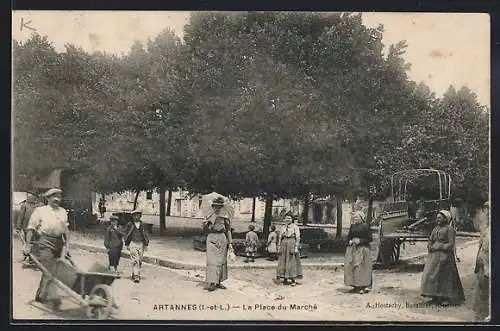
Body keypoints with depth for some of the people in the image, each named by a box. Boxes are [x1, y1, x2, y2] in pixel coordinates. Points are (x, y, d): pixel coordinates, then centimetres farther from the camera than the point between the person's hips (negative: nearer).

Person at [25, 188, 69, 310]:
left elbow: (65, 229, 20)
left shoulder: (63, 211, 17)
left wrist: (66, 244, 13)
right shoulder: (40, 211, 3)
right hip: (45, 242, -5)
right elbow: (31, 228, 2)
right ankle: (52, 297, -18)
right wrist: (28, 245, -4)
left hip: (59, 242, 5)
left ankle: (40, 295, 21)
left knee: (48, 271, 8)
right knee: (49, 270, -13)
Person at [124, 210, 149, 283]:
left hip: (141, 244, 3)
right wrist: (126, 244, 4)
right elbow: (126, 234, 6)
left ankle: (136, 274, 25)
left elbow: (145, 235, 8)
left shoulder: (142, 225, 5)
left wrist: (146, 245, 2)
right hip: (133, 244, -3)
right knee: (135, 260, -13)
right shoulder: (130, 224, 0)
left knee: (139, 261, 9)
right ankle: (136, 277, -15)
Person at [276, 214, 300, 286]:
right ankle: (285, 279, 12)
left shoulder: (295, 227, 0)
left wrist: (296, 247, -13)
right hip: (283, 244, 5)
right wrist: (279, 247, 8)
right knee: (282, 261, 4)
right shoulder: (283, 228, 14)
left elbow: (298, 238, -5)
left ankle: (293, 280, 0)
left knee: (291, 261, -5)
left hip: (291, 243, -5)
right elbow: (280, 237, 15)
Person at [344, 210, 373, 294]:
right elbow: (349, 236, 23)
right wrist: (350, 241, 1)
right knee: (350, 267, 2)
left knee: (362, 267, -7)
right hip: (352, 249, 6)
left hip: (362, 249, -6)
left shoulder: (365, 226, -5)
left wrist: (360, 241, -15)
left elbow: (370, 239, -6)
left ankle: (364, 287, -1)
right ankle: (356, 286, 10)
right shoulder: (352, 226, 13)